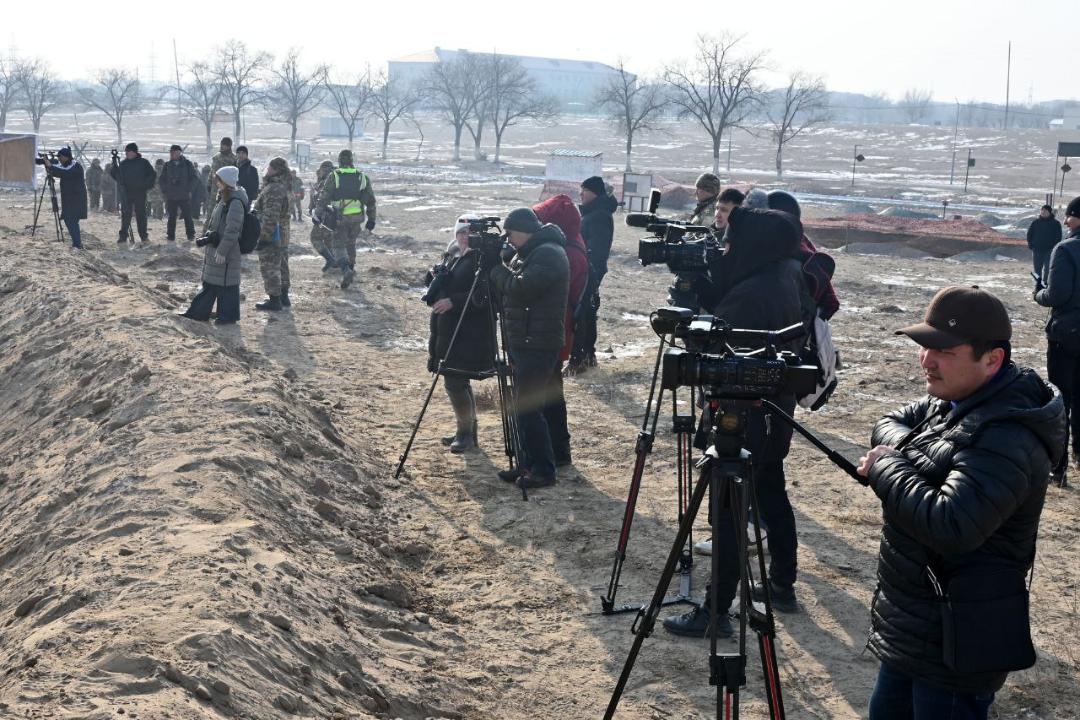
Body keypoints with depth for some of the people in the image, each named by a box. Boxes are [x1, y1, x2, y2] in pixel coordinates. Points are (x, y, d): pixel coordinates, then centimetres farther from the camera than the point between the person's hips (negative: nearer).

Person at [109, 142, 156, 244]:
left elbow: (152, 175, 5)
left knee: (141, 214, 5)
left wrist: (146, 185, -6)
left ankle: (144, 236, 12)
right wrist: (113, 171, -11)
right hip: (126, 193, 1)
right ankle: (123, 236, -1)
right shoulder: (123, 163, 8)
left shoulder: (143, 162, 2)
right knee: (125, 215, -3)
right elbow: (119, 177, 8)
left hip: (140, 193, -1)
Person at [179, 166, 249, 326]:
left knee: (226, 284, 1)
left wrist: (222, 251, -22)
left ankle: (228, 315, 12)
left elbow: (232, 230, -24)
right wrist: (208, 241, 21)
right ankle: (199, 312, 25)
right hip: (214, 249, 10)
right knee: (209, 282, 17)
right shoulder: (224, 200, 11)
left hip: (226, 254, -10)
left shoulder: (235, 203, -21)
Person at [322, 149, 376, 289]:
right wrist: (371, 219, 10)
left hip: (340, 218, -3)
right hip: (357, 217, 3)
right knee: (351, 242, 25)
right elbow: (370, 200, 3)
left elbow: (324, 198, -9)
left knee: (339, 245, 3)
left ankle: (346, 270, -19)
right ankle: (352, 267, 35)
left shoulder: (334, 177, -8)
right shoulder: (362, 177, 2)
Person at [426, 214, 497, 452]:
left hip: (470, 333, -9)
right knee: (459, 382, 15)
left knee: (454, 382, -10)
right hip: (446, 330, 9)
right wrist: (434, 275, 0)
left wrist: (453, 301, -24)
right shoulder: (452, 256, 13)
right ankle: (466, 431, 26)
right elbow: (432, 285, 22)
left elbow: (482, 297, -21)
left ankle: (466, 432, 4)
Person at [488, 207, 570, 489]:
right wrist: (498, 264, 3)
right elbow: (506, 286, 20)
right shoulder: (526, 253, 16)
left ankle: (544, 471, 0)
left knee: (529, 409, -8)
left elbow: (521, 288, -25)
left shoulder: (548, 255, -16)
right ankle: (528, 464, 23)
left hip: (538, 347, -10)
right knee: (523, 408, 14)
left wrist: (496, 267, -12)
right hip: (522, 342, 10)